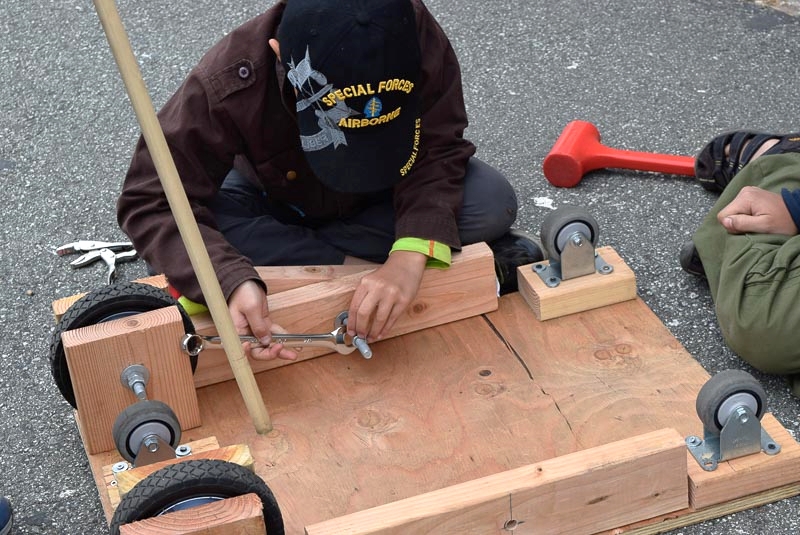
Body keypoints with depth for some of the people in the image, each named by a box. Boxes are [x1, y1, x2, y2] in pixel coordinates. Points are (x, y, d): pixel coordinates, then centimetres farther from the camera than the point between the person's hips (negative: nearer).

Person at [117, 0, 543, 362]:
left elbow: (437, 151, -28)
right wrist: (232, 283, -51)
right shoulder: (227, 84, -37)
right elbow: (152, 204, -34)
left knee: (492, 202, -27)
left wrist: (411, 255, -45)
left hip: (385, 198, 0)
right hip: (273, 206, 0)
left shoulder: (417, 35, -33)